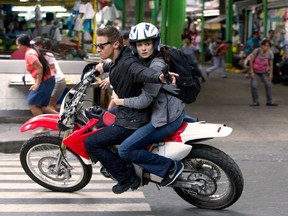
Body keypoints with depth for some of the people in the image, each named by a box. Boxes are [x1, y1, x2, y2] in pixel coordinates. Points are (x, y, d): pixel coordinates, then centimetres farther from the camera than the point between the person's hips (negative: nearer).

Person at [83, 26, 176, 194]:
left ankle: (127, 178, -3)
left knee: (91, 143, -11)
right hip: (127, 113, 11)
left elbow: (142, 72, -47)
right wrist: (105, 67, 50)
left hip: (132, 122, -11)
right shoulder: (118, 61, 6)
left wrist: (160, 76, -68)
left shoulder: (127, 63, -25)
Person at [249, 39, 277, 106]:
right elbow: (251, 61, -16)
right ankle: (255, 102, -2)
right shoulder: (256, 51, -24)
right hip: (255, 72, -2)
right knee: (253, 85, -13)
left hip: (264, 72, 2)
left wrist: (271, 74, -5)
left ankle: (269, 101, 3)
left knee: (268, 85, -7)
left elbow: (271, 65, -7)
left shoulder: (270, 53, -18)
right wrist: (251, 72, -16)